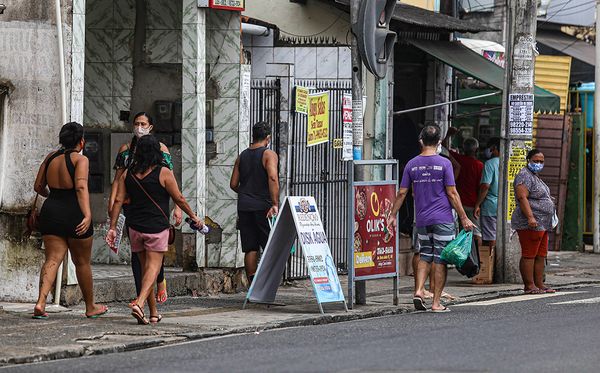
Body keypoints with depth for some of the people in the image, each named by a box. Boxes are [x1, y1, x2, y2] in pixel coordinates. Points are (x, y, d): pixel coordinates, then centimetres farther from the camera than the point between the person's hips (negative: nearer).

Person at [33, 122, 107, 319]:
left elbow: (38, 186, 13)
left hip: (50, 212, 4)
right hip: (74, 214, -4)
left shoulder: (51, 157, 8)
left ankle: (41, 302, -21)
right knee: (82, 262, 11)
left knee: (52, 259, -1)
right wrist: (87, 215, -31)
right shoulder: (80, 160, -9)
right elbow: (81, 187, -23)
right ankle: (90, 307, 25)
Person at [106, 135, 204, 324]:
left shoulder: (128, 174, 4)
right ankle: (139, 303, -26)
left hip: (136, 228, 4)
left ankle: (154, 313, 19)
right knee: (153, 266, -4)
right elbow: (179, 199, -3)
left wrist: (112, 228, 6)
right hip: (157, 227, -4)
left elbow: (118, 200, 3)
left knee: (145, 267, 14)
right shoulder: (163, 173, -8)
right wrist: (194, 217, 11)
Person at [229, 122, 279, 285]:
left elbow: (233, 184, 12)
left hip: (244, 206, 5)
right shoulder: (269, 154, -5)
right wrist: (275, 204, -23)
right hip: (263, 206, -5)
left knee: (250, 249, 5)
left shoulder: (242, 156, 13)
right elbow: (273, 178, -21)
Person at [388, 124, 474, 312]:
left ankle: (419, 291, -1)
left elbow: (402, 193, 5)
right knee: (440, 259, 0)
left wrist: (393, 215, 15)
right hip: (442, 219, -4)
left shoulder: (412, 164, 4)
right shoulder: (444, 163, -7)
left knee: (425, 255, 17)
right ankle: (436, 302, 0)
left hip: (422, 220, 4)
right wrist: (464, 218, -3)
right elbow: (452, 193, -8)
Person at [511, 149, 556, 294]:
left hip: (542, 224, 11)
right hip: (530, 224, -11)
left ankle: (539, 284, 12)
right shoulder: (524, 176, -11)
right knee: (529, 255, -9)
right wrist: (530, 217, -28)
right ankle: (529, 286, -10)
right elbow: (522, 197, -21)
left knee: (541, 256, 9)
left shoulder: (535, 177, 22)